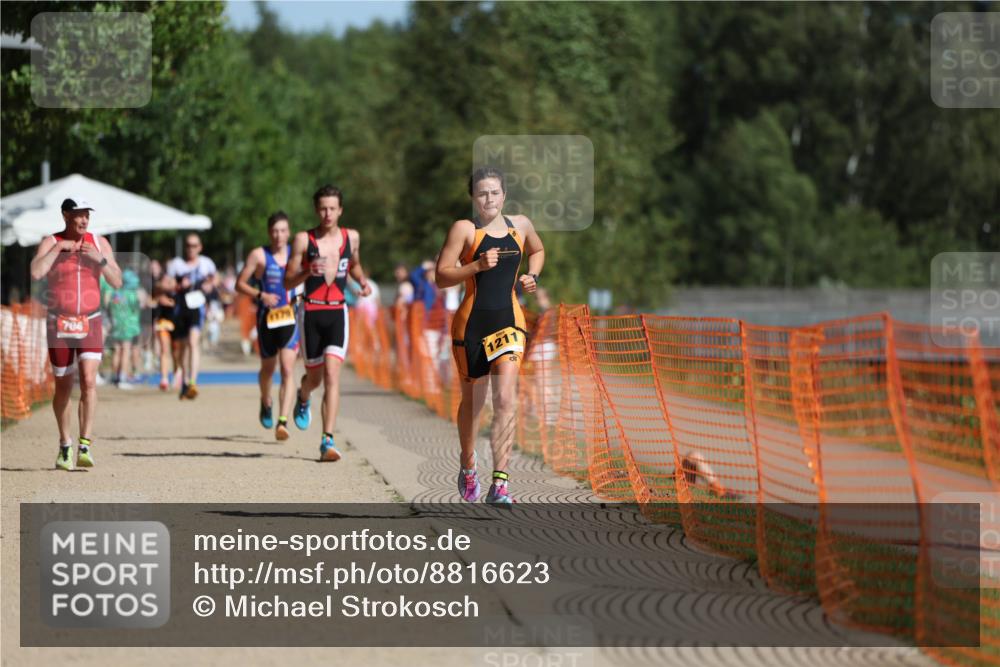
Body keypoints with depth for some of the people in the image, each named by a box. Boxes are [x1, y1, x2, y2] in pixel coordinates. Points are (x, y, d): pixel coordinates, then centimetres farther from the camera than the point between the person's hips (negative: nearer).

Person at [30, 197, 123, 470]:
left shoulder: (100, 243, 4)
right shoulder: (50, 243, -4)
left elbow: (117, 282, 0)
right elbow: (36, 273, -22)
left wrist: (99, 259, -12)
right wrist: (58, 248, -19)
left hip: (90, 324, 1)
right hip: (59, 325, -1)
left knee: (89, 381, -16)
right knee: (63, 387, 7)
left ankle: (85, 446, -20)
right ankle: (65, 445, 25)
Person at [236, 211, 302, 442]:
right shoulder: (259, 255, -2)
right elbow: (240, 284, -1)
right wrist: (260, 295, -16)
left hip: (290, 317, 0)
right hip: (267, 317, 0)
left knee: (288, 369, -14)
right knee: (268, 367, 16)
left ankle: (283, 422, -19)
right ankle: (266, 404, 47)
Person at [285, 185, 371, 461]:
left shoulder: (351, 237, 6)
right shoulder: (304, 240, -3)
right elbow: (288, 282, -3)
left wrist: (363, 282, 6)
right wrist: (308, 271, -22)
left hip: (338, 313, 0)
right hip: (311, 312, 0)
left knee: (332, 375, -16)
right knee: (314, 376, 11)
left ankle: (327, 441, -20)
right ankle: (303, 397, 51)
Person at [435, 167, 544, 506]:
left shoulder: (520, 225, 9)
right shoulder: (464, 229, -5)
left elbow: (537, 251, 31)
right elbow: (441, 276, -10)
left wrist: (532, 277, 12)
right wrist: (478, 266, -22)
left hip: (509, 322, 2)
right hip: (472, 322, -2)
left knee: (505, 399, -15)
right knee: (472, 399, 12)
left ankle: (500, 483, -20)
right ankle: (467, 466, 39)